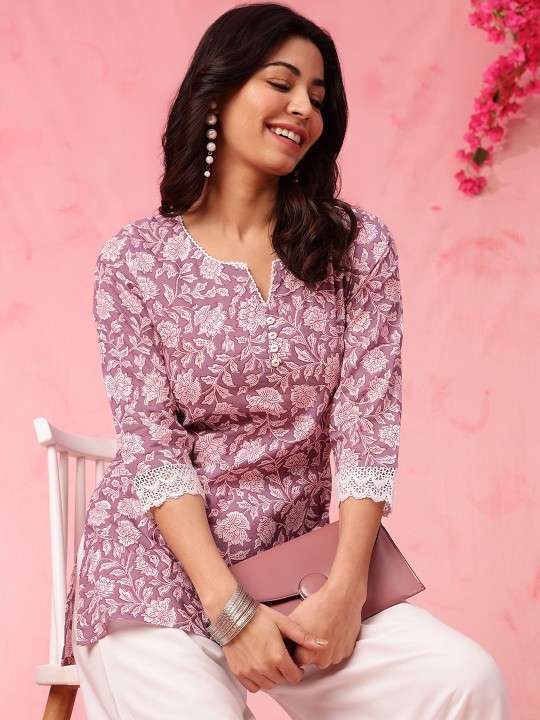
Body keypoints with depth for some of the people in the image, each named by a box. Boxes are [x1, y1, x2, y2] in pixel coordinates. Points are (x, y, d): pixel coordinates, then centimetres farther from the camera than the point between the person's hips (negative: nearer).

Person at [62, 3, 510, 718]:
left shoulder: (358, 245, 3)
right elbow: (153, 443, -7)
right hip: (160, 562, -2)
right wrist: (229, 607, -17)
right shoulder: (135, 256, -2)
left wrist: (346, 588, -14)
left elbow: (367, 425, -2)